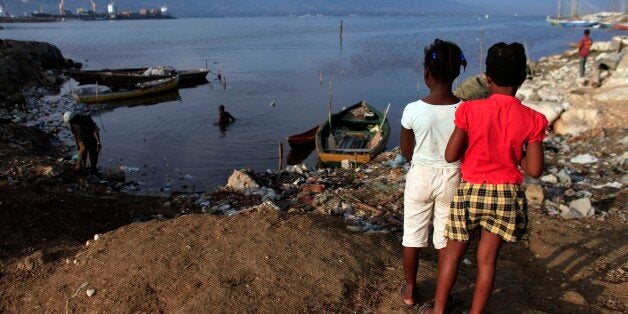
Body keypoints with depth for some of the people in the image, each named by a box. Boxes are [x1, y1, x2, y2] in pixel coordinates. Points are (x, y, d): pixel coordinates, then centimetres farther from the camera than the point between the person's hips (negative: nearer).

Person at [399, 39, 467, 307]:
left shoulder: (413, 110, -17)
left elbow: (406, 150, -3)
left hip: (420, 176, -1)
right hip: (452, 178, 1)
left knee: (412, 236, 16)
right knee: (446, 239, 16)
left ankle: (410, 290, 31)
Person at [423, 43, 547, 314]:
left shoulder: (470, 111, -14)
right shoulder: (532, 119, -10)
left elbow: (450, 155, -11)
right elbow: (534, 170, -9)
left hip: (470, 190, -1)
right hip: (507, 194, 1)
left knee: (453, 253, 16)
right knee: (487, 259, 13)